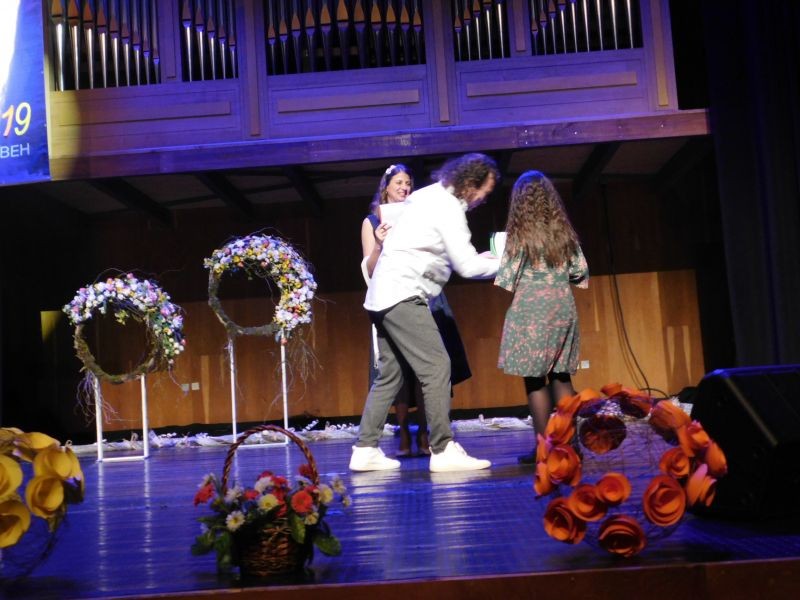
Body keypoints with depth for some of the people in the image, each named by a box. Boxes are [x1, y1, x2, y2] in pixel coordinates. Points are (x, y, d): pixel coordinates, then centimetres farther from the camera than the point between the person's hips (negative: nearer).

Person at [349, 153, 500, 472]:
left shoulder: (432, 194, 16)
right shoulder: (448, 208, -12)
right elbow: (468, 267, -15)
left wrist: (478, 256, 20)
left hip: (383, 296, 10)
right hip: (401, 294, -10)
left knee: (389, 375, 12)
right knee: (436, 366, -11)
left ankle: (365, 450, 13)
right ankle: (443, 450, -11)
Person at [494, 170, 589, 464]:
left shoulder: (520, 232, -5)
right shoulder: (563, 230, 8)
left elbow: (507, 278, -6)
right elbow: (581, 271, 9)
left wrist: (493, 261, 13)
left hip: (531, 308, -5)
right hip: (563, 306, 5)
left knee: (535, 379, -1)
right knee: (561, 375, 11)